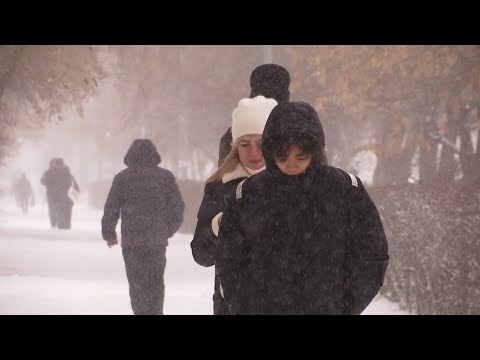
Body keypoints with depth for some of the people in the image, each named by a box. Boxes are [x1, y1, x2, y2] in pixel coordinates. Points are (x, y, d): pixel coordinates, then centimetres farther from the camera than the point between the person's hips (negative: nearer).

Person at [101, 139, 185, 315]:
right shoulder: (166, 177, 3)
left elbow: (111, 208, -2)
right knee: (156, 283, 16)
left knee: (137, 283, 4)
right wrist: (167, 231, 19)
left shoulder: (122, 177, -2)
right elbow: (177, 208, 4)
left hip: (132, 241, -2)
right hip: (158, 241, 2)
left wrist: (109, 234, 13)